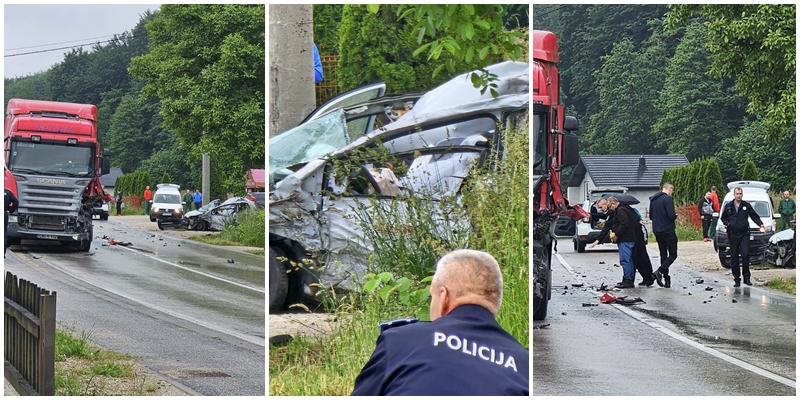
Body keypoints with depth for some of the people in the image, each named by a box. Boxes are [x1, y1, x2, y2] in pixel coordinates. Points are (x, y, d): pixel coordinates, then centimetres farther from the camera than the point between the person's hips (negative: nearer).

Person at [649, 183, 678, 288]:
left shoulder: (653, 200, 11)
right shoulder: (667, 199, -14)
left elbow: (651, 216, 17)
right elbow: (671, 215, -20)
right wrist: (676, 216, 0)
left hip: (657, 231, 8)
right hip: (668, 231, -8)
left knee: (663, 255, 12)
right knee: (673, 254, -1)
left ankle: (667, 279, 10)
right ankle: (660, 271, -20)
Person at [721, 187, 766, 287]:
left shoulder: (747, 206, 6)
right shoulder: (728, 206, 9)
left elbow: (754, 216, 10)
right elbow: (723, 218, 18)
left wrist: (761, 224, -4)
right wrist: (726, 224, -1)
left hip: (744, 234, -1)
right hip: (733, 235, 1)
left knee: (745, 255, -14)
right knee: (734, 258, 2)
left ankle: (746, 278, -3)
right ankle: (736, 280, 9)